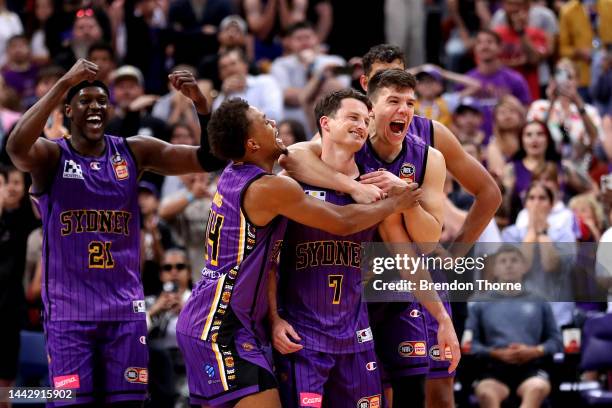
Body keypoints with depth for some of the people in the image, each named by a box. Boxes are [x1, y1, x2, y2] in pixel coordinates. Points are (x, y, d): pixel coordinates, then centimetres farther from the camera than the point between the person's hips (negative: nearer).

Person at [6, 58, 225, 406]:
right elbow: (16, 147, -28)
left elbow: (209, 159, -1)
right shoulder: (51, 156, -4)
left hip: (125, 308, 3)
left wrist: (200, 103, -18)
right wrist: (64, 84, -31)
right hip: (69, 311, -3)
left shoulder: (134, 152, 5)